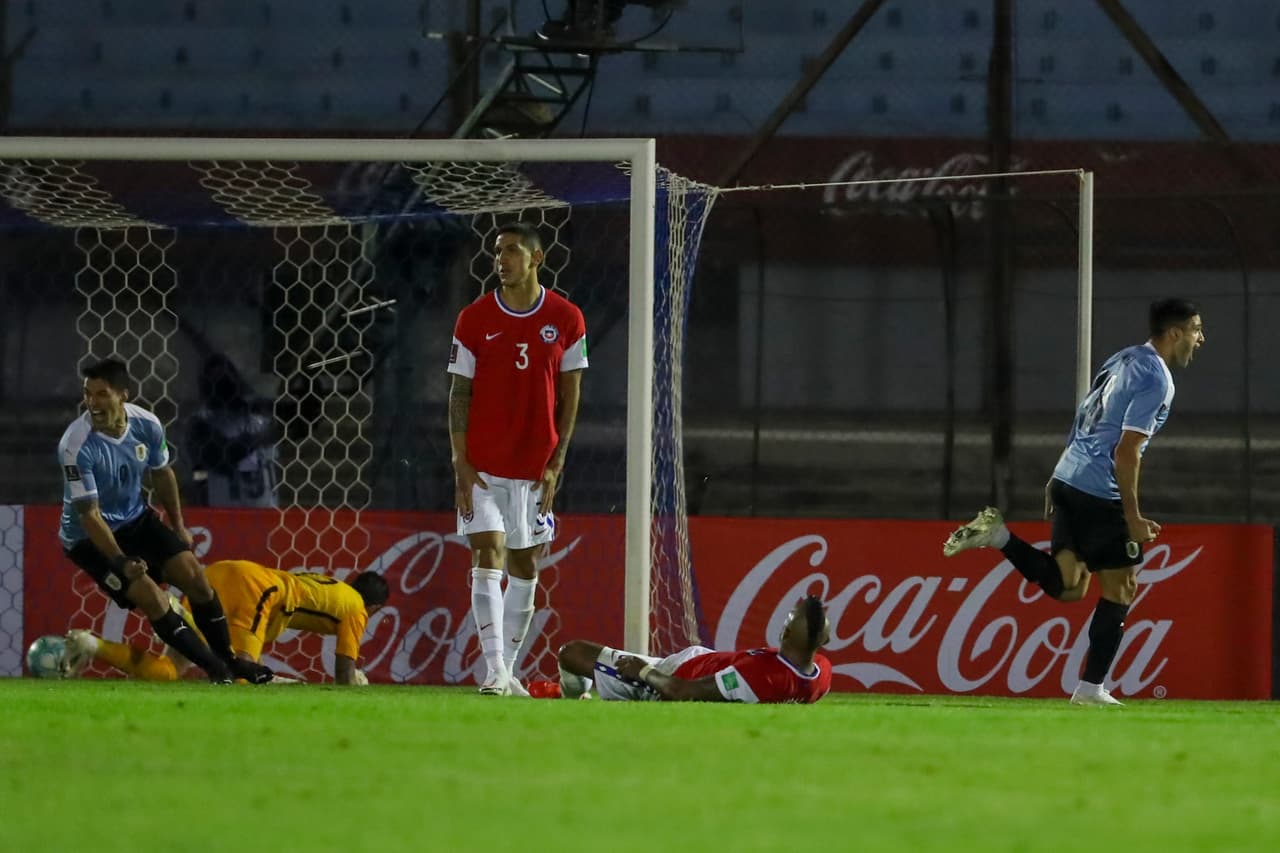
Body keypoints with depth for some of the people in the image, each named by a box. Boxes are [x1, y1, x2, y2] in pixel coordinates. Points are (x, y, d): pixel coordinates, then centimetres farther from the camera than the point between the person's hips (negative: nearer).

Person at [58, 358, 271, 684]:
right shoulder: (76, 446, -30)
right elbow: (89, 515, -29)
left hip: (136, 519, 6)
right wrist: (122, 562, -36)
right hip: (90, 537, -6)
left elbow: (161, 473, 9)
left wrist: (178, 527, 17)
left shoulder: (147, 425, -12)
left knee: (194, 575, -4)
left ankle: (229, 659, 15)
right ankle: (216, 669, -6)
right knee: (150, 596, -18)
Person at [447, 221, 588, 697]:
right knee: (488, 556, -13)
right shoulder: (474, 320, 0)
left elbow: (570, 395, 5)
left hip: (536, 468, 2)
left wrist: (556, 464, -2)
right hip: (483, 465, -2)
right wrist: (461, 465, -7)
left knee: (525, 566, 7)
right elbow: (459, 395, 1)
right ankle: (495, 672, -18)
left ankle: (509, 669, 17)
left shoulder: (566, 320, 1)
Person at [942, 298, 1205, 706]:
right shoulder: (1156, 379, -13)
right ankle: (1091, 688, 5)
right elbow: (1126, 451, -18)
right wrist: (1133, 516, -15)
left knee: (1067, 586, 10)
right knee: (1120, 589, 3)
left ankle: (998, 534, -3)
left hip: (1068, 480, 8)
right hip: (1100, 494, -8)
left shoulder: (1123, 361, 16)